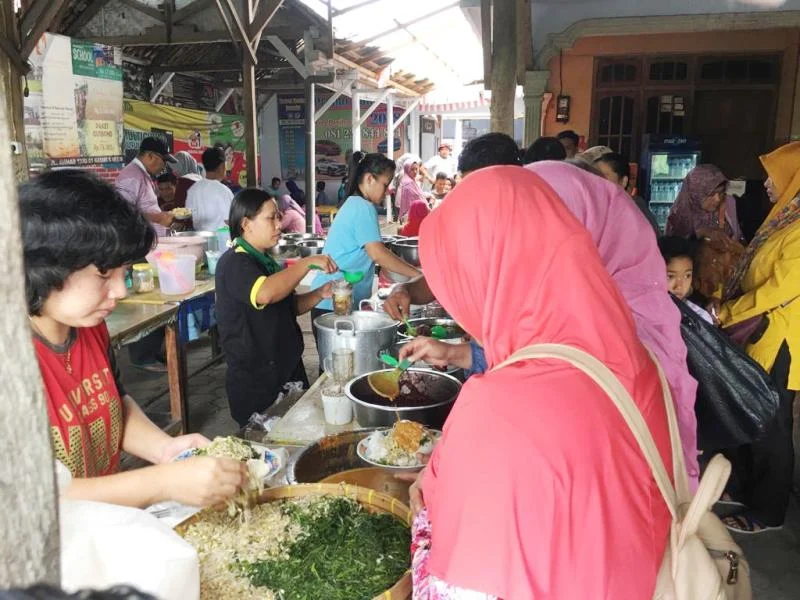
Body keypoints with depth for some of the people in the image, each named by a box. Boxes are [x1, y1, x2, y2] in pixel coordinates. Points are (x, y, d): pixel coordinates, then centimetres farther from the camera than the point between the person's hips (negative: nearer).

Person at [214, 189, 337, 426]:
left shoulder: (264, 260, 13)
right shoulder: (233, 263, -16)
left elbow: (288, 307, 21)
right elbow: (264, 293, -36)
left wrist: (319, 294, 2)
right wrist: (307, 263, -28)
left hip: (286, 368, 9)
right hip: (255, 381, -9)